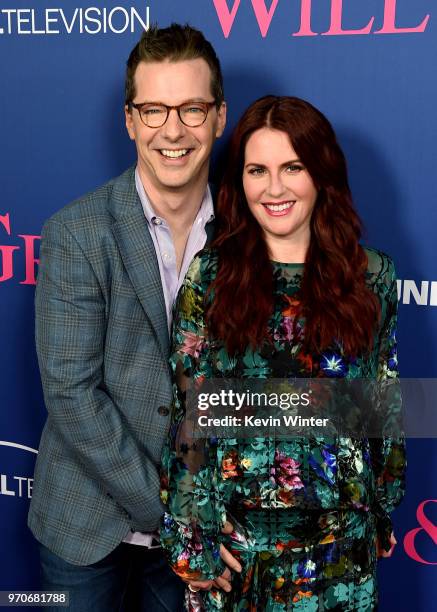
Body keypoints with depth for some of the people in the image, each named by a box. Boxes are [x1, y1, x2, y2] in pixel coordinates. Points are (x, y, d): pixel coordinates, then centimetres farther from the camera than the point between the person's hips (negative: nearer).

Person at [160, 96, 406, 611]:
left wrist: (384, 510, 10)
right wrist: (188, 538, -5)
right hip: (232, 528, 0)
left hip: (338, 534, 1)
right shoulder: (210, 275, -8)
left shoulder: (371, 275, -4)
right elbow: (187, 408, -6)